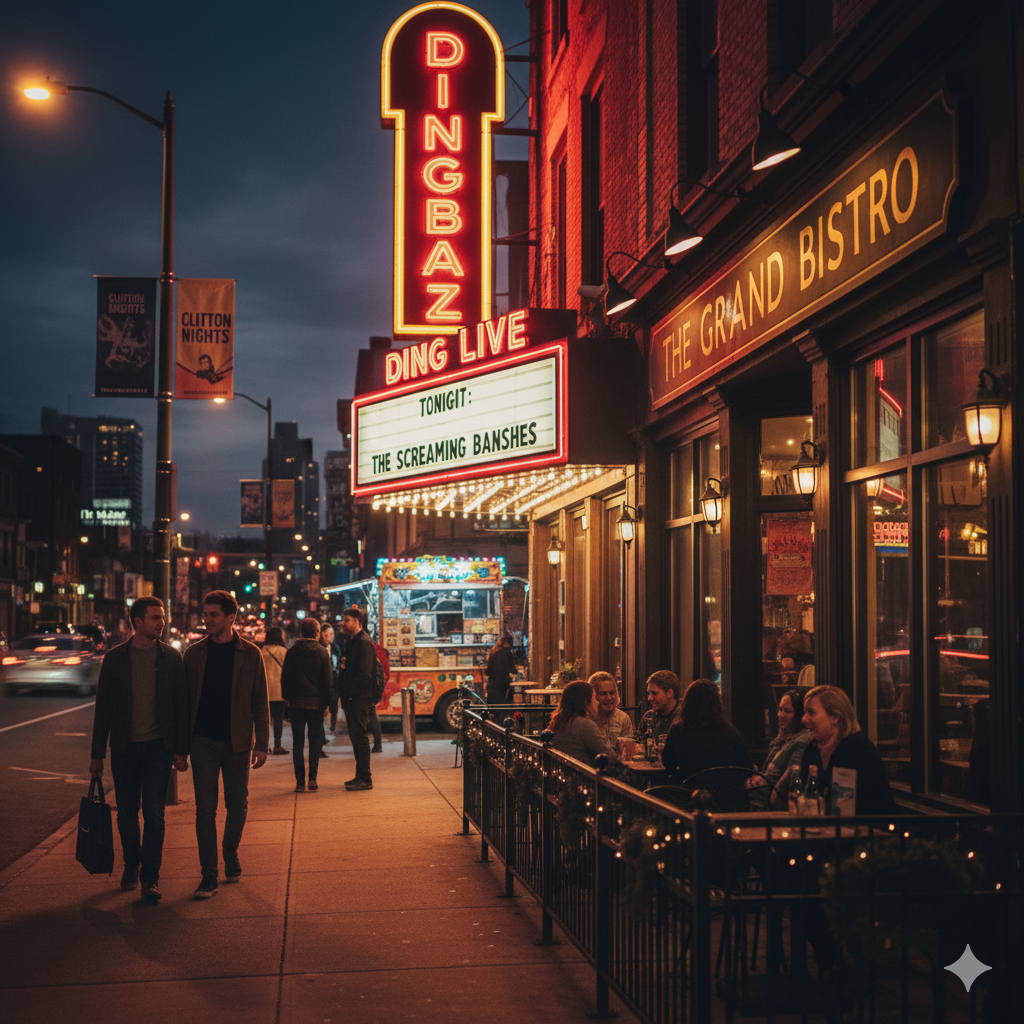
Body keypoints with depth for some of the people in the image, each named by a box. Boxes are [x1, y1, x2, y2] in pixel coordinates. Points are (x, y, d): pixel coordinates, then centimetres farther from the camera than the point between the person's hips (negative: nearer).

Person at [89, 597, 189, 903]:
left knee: (154, 814, -5)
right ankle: (131, 864, 32)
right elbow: (103, 708, 5)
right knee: (126, 813, 10)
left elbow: (181, 705, 2)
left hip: (158, 747, -1)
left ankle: (150, 877, 2)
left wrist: (181, 750, -2)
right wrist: (97, 754, 3)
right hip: (124, 748, 1)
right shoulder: (115, 658, 2)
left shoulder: (171, 657, 0)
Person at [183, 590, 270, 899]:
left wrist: (262, 744, -2)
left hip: (237, 742, 0)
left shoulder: (250, 654, 0)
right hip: (203, 742, 0)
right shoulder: (194, 654, 4)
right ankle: (209, 875, 3)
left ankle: (230, 855, 32)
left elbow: (260, 702, 2)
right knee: (205, 808, -2)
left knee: (238, 806, 9)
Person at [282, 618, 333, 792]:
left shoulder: (292, 651, 2)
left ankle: (300, 781, 2)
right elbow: (328, 680, -2)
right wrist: (326, 703, 4)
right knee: (315, 741, 7)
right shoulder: (322, 652, -2)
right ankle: (312, 779, 1)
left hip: (296, 702, 1)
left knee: (298, 742, 6)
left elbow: (285, 677, 6)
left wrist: (287, 698, 12)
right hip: (315, 702, -1)